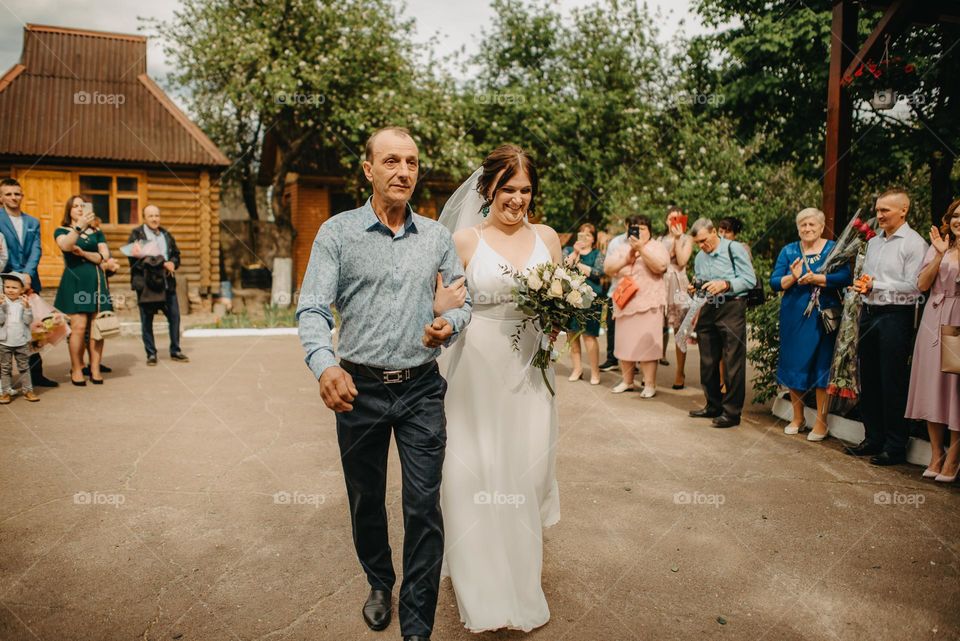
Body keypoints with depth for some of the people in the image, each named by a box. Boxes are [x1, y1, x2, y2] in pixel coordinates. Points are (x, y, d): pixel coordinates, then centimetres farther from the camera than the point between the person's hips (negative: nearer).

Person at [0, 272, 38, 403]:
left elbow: (28, 321, -10)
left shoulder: (24, 302, -3)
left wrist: (27, 307, -23)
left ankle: (27, 390, 16)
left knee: (24, 367, 9)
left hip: (22, 342, 0)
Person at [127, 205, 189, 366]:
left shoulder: (166, 235, 16)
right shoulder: (136, 234, -2)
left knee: (174, 316, 6)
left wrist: (173, 263, -5)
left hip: (167, 282, 5)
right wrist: (162, 264, -18)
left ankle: (175, 351, 17)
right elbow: (135, 257, -13)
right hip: (146, 283, -5)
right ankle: (151, 354, 12)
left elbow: (176, 253, 19)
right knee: (146, 320, 3)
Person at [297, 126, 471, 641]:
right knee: (366, 501, 17)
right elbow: (312, 309, -12)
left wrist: (449, 324, -15)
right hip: (360, 389, 0)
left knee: (424, 509, 0)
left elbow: (463, 300, 9)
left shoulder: (436, 236, 4)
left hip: (422, 390, 1)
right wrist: (324, 364, -31)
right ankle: (379, 583, 44)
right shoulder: (337, 233, -4)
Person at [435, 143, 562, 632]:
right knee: (477, 475, 4)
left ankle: (522, 584, 32)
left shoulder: (546, 238, 7)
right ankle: (483, 593, 25)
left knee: (526, 472, 9)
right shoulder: (466, 239, -1)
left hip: (528, 372, 3)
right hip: (479, 371, -2)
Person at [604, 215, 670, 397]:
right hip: (624, 303, 5)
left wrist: (641, 248, -20)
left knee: (646, 344, -8)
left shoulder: (657, 247, 3)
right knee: (625, 343, 9)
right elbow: (607, 268, 4)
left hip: (648, 304, -5)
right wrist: (627, 259, -9)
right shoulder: (623, 249, 16)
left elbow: (660, 266, -16)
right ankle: (627, 381, 21)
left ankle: (650, 384, -1)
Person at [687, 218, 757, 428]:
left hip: (731, 308, -7)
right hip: (708, 310, 7)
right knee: (708, 362, 11)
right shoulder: (700, 257, 16)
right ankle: (713, 406, 24)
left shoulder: (734, 249, -4)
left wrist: (725, 285, -21)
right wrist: (694, 290, 3)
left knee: (733, 362, -4)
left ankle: (732, 412, 3)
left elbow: (750, 280, -10)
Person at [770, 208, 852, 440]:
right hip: (793, 316, 3)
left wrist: (816, 278, -23)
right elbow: (774, 282, 0)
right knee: (794, 364, 7)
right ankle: (797, 417, 23)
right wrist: (792, 277, -18)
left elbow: (845, 277, -13)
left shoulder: (833, 249, 1)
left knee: (821, 366, 2)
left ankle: (821, 421, 13)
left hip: (823, 316, -2)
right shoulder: (789, 251, 7)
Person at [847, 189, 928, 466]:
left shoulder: (914, 243, -8)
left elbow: (913, 286, -16)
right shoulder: (873, 241, 15)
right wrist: (863, 285, -2)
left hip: (895, 316, -7)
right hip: (869, 313, 7)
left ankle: (895, 447, 10)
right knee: (869, 380, 12)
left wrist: (876, 284, -14)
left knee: (893, 383, -1)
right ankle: (873, 439, 24)